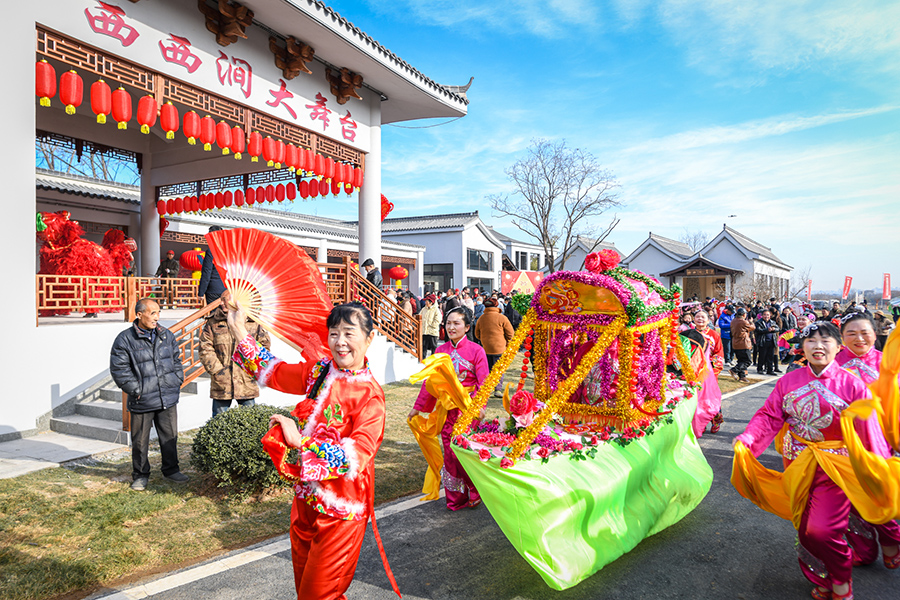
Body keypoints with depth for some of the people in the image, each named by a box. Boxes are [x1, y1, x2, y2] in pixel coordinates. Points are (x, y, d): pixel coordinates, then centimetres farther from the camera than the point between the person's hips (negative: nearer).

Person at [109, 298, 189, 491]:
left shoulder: (166, 335, 8)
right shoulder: (125, 339, -7)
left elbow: (176, 360, 17)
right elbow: (119, 369, -7)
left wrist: (177, 382, 8)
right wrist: (135, 389, -11)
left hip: (168, 398, 4)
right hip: (142, 401, -4)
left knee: (170, 436, 13)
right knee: (140, 440, 9)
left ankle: (171, 469, 29)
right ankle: (140, 475, 26)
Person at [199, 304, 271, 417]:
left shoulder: (253, 321, 2)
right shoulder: (213, 322, 2)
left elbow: (265, 345, 7)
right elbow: (205, 350, -1)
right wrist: (217, 370, -10)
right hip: (221, 385, 0)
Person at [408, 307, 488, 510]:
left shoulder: (476, 350, -5)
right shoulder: (441, 350, 7)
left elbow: (483, 383, -7)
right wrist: (418, 407, 13)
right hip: (447, 408, 3)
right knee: (450, 452, 7)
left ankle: (473, 494, 22)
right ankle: (455, 498, 22)